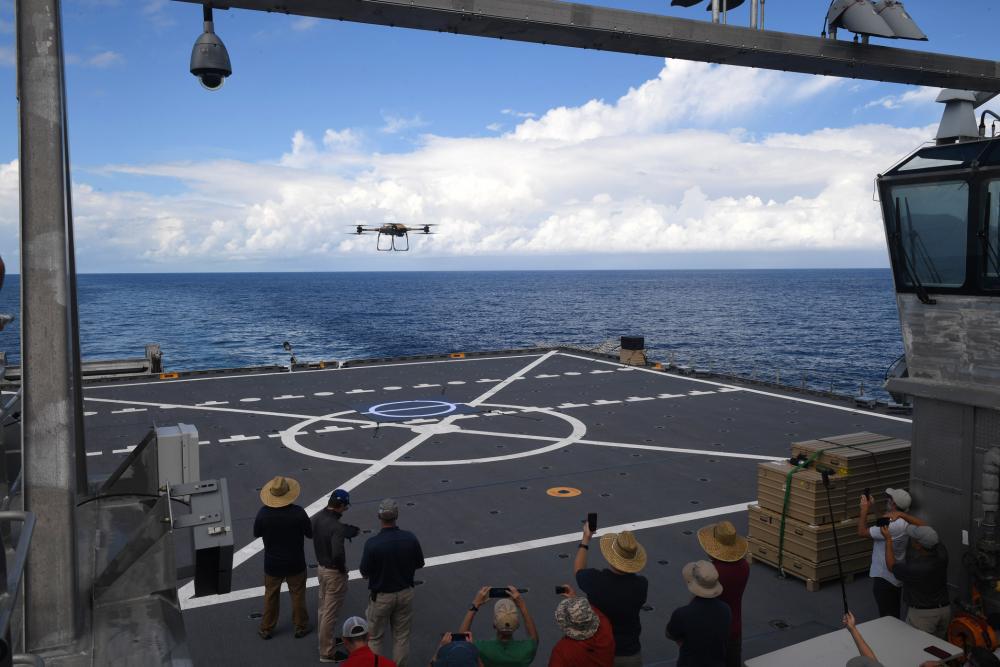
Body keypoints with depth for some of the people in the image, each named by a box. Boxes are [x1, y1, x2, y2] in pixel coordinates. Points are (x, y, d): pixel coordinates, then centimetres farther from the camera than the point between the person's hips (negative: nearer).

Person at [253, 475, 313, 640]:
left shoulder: (263, 513, -19)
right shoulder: (298, 512, -23)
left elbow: (256, 533, -2)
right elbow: (310, 534, -10)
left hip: (272, 564, 1)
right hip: (295, 564, -1)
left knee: (271, 596, 21)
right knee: (298, 595, 18)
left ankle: (266, 629, 34)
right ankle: (301, 627, 32)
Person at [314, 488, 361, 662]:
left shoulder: (317, 517, -5)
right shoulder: (336, 527, -30)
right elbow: (338, 554, -38)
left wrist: (352, 530, 9)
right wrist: (342, 568, -16)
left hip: (321, 567, 8)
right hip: (334, 573, -8)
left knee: (323, 608, 25)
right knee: (330, 613, 6)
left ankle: (325, 640, 44)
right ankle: (326, 652, 19)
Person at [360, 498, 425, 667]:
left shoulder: (372, 543, -24)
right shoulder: (410, 538, -15)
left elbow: (365, 573, -12)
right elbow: (419, 564, -1)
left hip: (381, 596, -3)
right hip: (405, 593, 3)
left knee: (375, 637, 17)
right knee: (402, 636, 19)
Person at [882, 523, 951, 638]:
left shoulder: (915, 568, -31)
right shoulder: (941, 552, -15)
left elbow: (891, 566, -8)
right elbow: (925, 528, 4)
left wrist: (887, 539, -3)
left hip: (923, 614, -7)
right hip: (945, 610, 7)